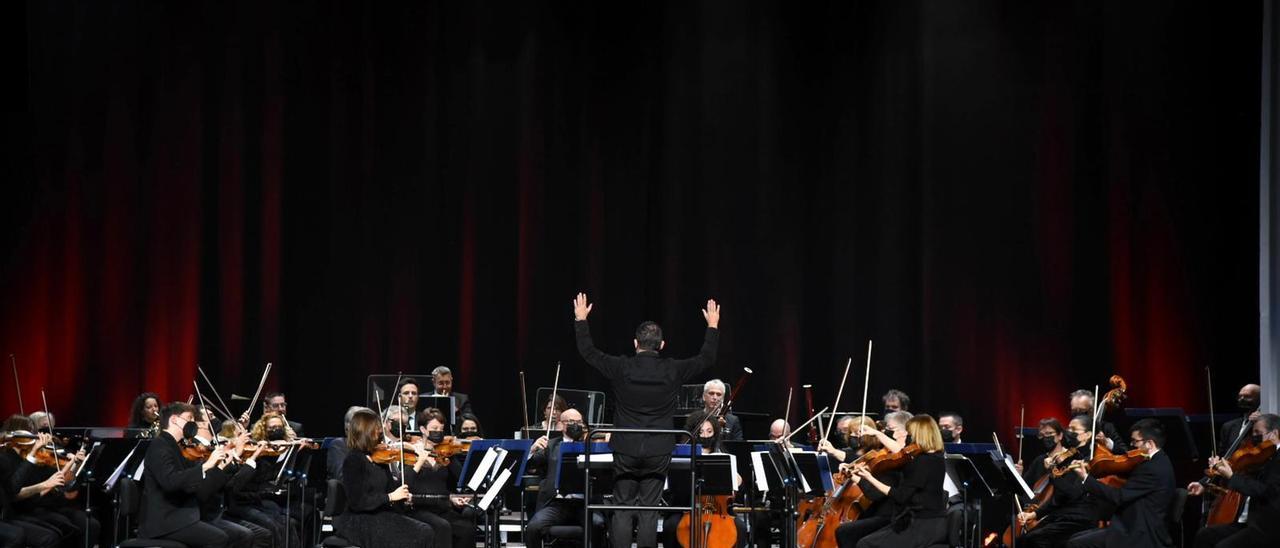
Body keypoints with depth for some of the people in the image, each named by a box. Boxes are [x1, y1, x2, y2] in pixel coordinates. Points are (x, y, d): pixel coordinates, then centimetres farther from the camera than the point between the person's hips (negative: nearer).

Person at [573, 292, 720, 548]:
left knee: (623, 510, 5)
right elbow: (706, 359, 10)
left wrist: (580, 320, 19)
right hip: (658, 451, 0)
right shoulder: (673, 370, -6)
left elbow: (588, 352, 6)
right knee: (649, 511, 3)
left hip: (625, 450, 0)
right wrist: (713, 326, 23)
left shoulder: (621, 368, -7)